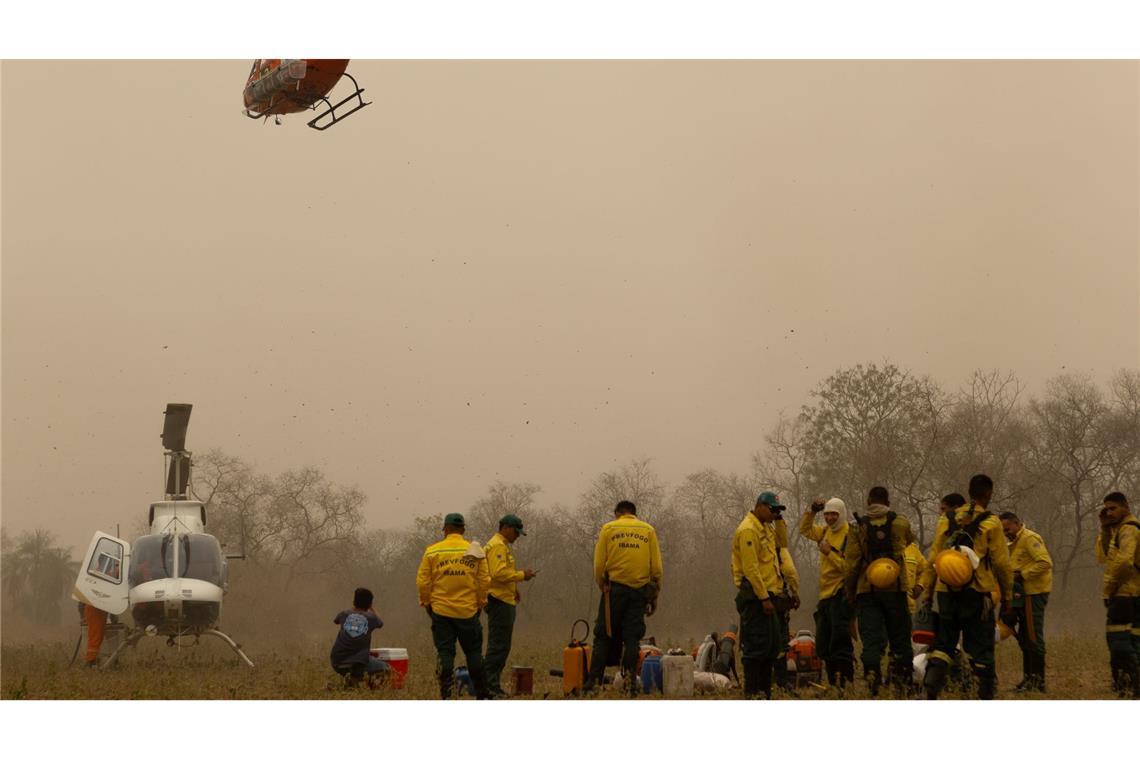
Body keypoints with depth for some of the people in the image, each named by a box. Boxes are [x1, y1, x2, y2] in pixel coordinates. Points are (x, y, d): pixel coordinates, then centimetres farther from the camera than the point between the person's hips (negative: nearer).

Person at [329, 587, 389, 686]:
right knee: (384, 667, 21)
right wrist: (371, 608, 40)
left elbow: (336, 620, 31)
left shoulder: (344, 614, 4)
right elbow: (380, 624, 25)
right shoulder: (371, 618, -1)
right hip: (360, 662, -3)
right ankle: (356, 676, -4)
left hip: (336, 663, 3)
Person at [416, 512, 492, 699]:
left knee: (444, 653, 4)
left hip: (441, 612, 0)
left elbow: (422, 582, -1)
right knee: (474, 652, 11)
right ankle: (481, 695, 12)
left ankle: (446, 696, -1)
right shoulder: (475, 551, 0)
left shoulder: (432, 551, -2)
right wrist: (480, 603, 13)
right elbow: (485, 581, 1)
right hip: (468, 612, 0)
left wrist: (426, 603, 12)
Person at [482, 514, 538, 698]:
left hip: (504, 601, 11)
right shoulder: (497, 546, -12)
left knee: (501, 645, 12)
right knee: (498, 645, -10)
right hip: (500, 601, -11)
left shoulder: (502, 546, 22)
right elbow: (499, 573, -23)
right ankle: (490, 685, -11)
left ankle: (492, 684, 15)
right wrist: (521, 575, -15)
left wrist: (514, 589, 16)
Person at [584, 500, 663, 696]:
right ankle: (630, 680, -3)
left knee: (603, 635, 4)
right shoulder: (648, 530, 10)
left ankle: (594, 679, -2)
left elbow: (599, 564, 0)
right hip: (640, 589, 1)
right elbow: (656, 567, 6)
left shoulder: (608, 529, 6)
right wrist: (654, 596, 11)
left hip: (615, 587, -1)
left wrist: (603, 587, 13)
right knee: (632, 637, 4)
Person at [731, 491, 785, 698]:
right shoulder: (748, 530, -14)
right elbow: (751, 568, -20)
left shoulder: (765, 529, 18)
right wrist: (764, 598, -21)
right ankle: (751, 692, -7)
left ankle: (765, 689, 18)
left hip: (766, 593, 10)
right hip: (755, 595, -10)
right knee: (756, 645, -10)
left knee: (773, 644, 12)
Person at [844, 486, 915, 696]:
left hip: (866, 591, 0)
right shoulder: (901, 523, 2)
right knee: (900, 638, 9)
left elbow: (851, 562, -2)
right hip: (895, 589, 0)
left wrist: (850, 590, 7)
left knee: (871, 639, 0)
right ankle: (900, 681, 6)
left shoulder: (859, 526, 0)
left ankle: (872, 680, -11)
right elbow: (909, 540, 24)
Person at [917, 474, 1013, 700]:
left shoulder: (947, 520, 7)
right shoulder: (990, 523, -5)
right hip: (977, 594, -3)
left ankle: (931, 688, -6)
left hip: (947, 592, 3)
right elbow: (1002, 564, -5)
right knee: (981, 647, 5)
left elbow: (933, 559, 7)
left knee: (943, 644, 9)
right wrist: (1007, 597, 4)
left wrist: (927, 592, 13)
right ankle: (986, 694, 8)